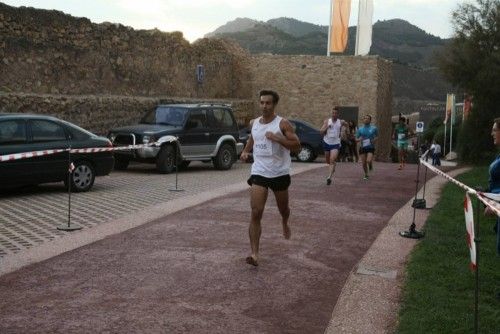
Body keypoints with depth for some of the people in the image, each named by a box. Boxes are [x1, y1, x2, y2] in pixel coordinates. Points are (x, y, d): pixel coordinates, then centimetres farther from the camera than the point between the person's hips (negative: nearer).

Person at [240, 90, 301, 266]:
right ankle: (254, 254, -12)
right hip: (259, 173, 2)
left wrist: (277, 138, -27)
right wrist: (245, 151, 8)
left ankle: (285, 223, 58)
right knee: (256, 213, -12)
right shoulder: (254, 123, 5)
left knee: (283, 208, 20)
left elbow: (297, 147, -16)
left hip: (280, 173, -2)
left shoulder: (283, 124, -10)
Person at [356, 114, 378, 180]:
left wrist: (374, 140, -7)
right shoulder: (360, 129, 4)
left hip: (370, 147, -2)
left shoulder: (374, 128, 0)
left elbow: (377, 136, 14)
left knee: (369, 161, -21)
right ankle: (366, 175, 26)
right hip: (362, 147, 2)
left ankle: (370, 165, 17)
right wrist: (359, 139, -14)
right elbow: (356, 139, 9)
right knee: (364, 163, 2)